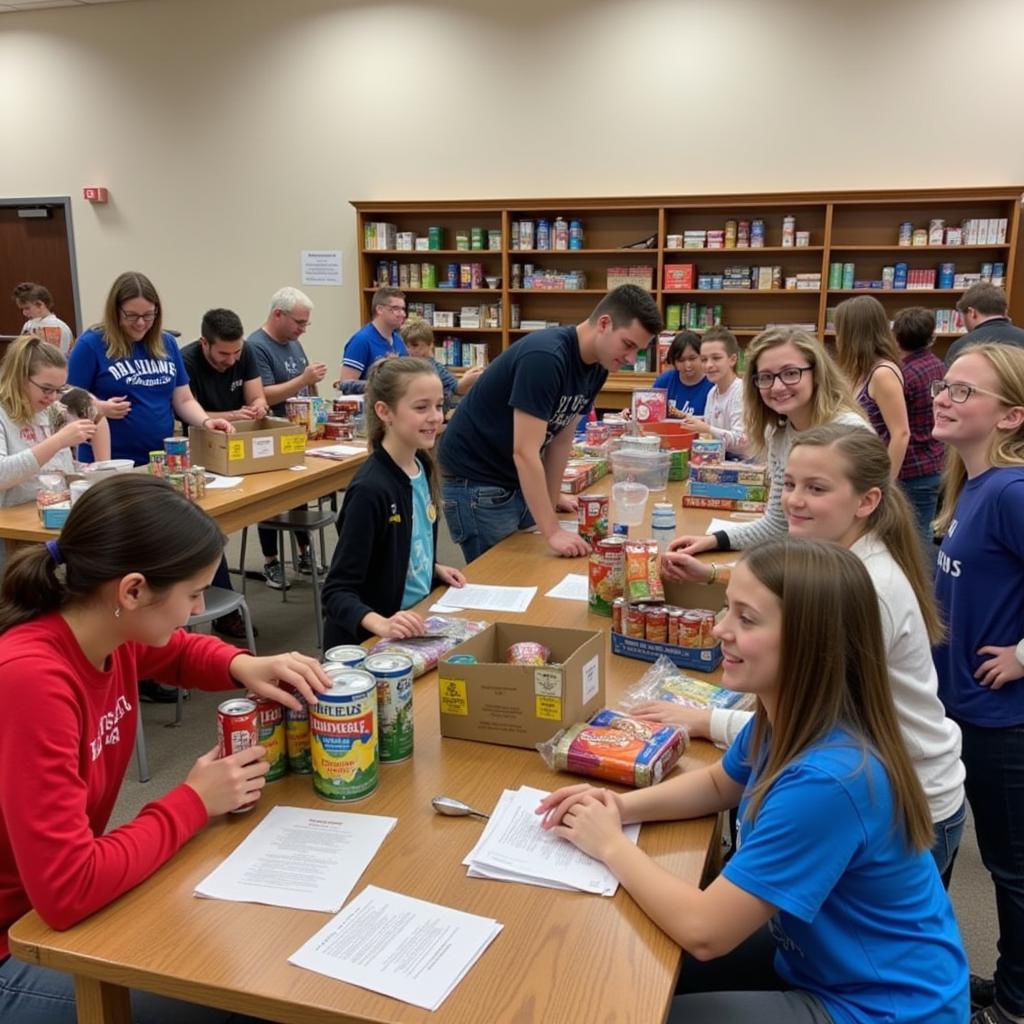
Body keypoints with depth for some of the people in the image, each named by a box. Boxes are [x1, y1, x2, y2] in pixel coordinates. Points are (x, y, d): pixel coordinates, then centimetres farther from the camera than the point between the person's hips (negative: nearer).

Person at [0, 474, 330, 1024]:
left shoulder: (111, 631, -9)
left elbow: (180, 651, 16)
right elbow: (68, 890, -35)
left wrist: (244, 667, -7)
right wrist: (194, 802, -21)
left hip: (65, 896, 8)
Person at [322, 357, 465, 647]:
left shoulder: (422, 465, 1)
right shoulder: (371, 489, -23)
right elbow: (337, 592, -23)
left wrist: (434, 569, 3)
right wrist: (381, 624, -37)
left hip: (415, 625, 7)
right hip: (367, 642, -7)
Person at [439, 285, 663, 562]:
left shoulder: (597, 365, 0)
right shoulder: (545, 357, -27)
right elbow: (524, 452, -30)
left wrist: (552, 500, 11)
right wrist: (553, 532, -30)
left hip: (519, 481, 8)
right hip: (477, 482, -8)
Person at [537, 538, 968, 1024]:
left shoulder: (828, 780, -35)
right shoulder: (786, 718, -9)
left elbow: (703, 931, -29)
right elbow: (718, 783, 12)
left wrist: (611, 844, -15)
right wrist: (622, 806, -5)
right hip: (823, 957, 7)